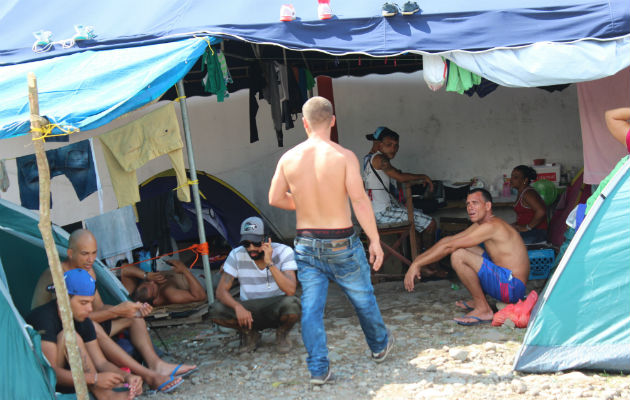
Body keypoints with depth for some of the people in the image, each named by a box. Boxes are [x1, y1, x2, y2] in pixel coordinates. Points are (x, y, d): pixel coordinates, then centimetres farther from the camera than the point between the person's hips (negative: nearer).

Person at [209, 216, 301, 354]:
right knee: (216, 311, -25)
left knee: (291, 304, -37)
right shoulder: (237, 255, -9)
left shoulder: (283, 252, -15)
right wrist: (238, 307, -31)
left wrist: (270, 263, -33)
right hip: (249, 312, 2)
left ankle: (281, 335, -1)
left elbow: (290, 291, -26)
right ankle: (250, 334, 4)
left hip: (276, 311, -2)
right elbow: (221, 291, -10)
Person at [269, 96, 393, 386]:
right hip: (341, 242, -2)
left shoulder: (289, 158, -3)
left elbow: (275, 198, 4)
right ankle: (380, 346, 40)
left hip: (306, 243, 2)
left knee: (311, 308, 7)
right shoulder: (344, 156, -13)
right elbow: (359, 200, -16)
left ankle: (318, 369, 6)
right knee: (363, 298, 19)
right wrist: (375, 240, -11)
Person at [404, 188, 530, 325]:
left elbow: (448, 247, -18)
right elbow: (448, 240, 17)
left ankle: (483, 310, -14)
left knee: (458, 255, -21)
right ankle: (479, 301, 18)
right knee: (465, 247, 21)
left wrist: (417, 264, -15)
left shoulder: (491, 226, -17)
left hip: (512, 287, -10)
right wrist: (419, 259, 10)